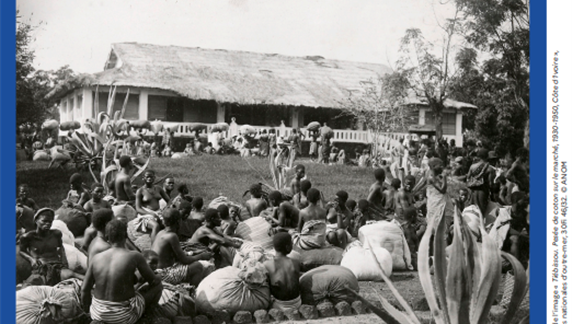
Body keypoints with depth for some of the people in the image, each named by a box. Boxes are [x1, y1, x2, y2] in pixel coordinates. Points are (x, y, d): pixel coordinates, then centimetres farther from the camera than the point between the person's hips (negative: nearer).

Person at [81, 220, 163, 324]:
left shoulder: (96, 258, -6)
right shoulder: (135, 257, -16)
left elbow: (85, 290, -2)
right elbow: (154, 281, -4)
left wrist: (88, 312, 14)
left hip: (98, 315, 5)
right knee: (158, 286, 15)